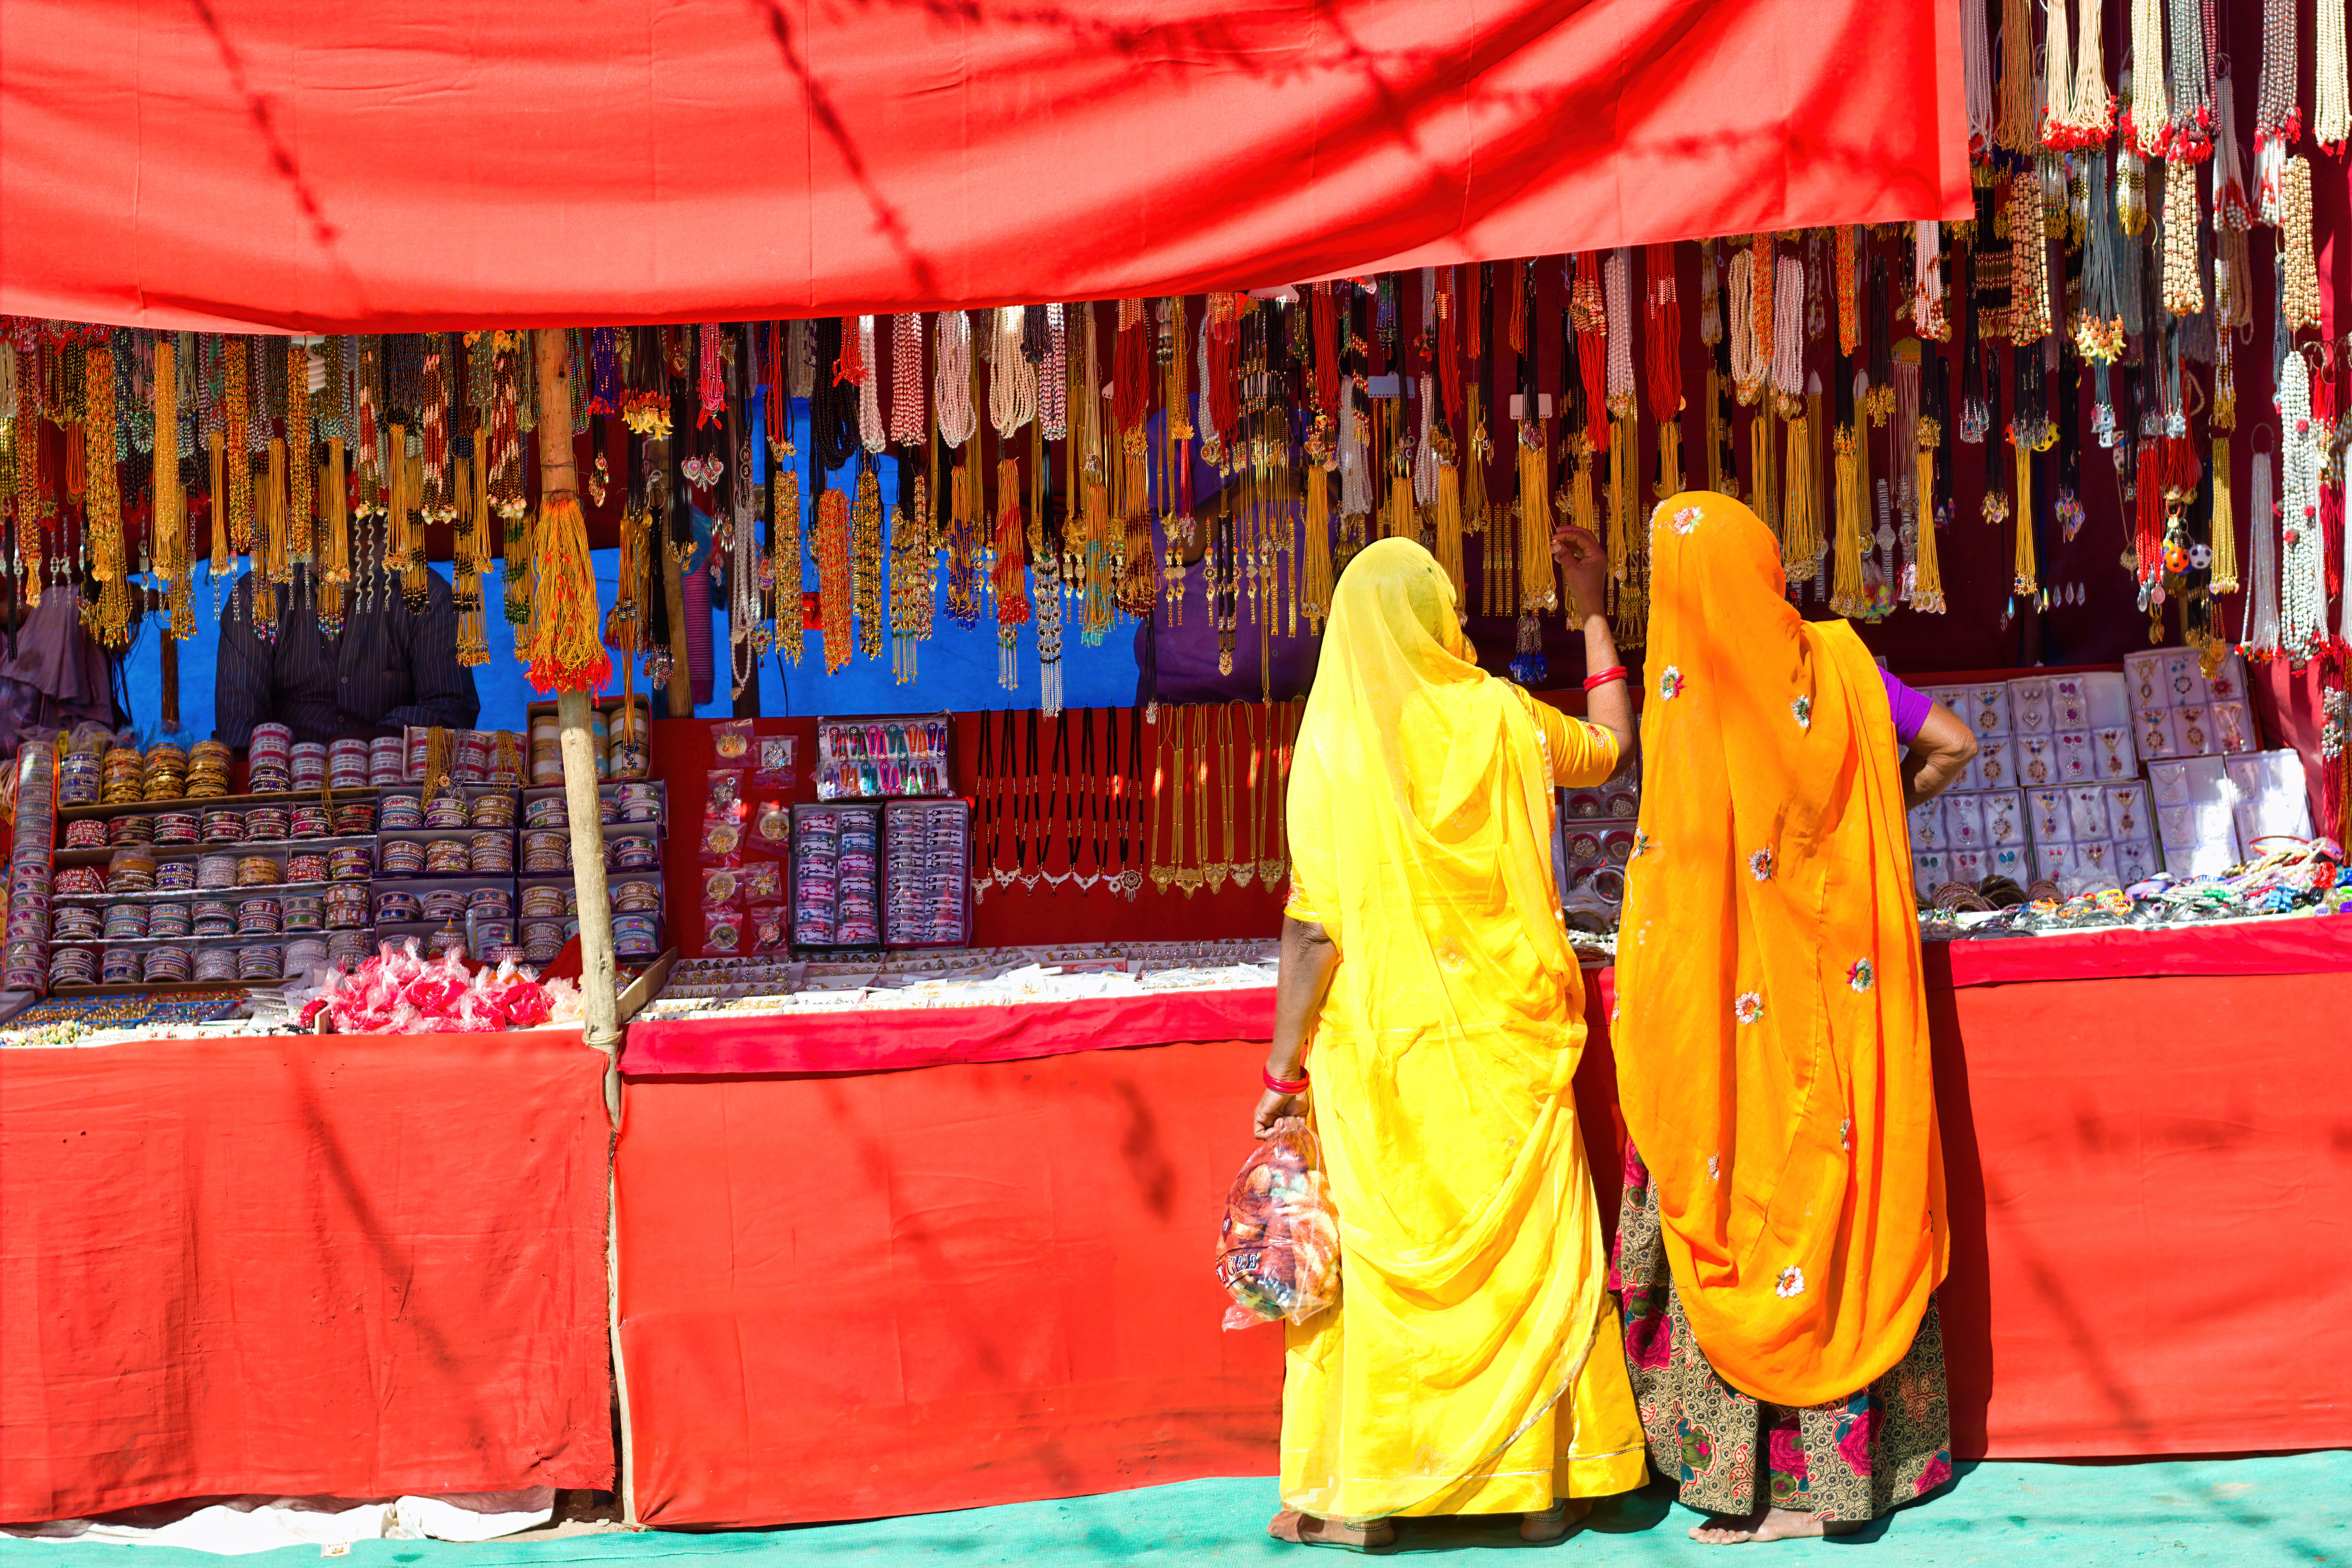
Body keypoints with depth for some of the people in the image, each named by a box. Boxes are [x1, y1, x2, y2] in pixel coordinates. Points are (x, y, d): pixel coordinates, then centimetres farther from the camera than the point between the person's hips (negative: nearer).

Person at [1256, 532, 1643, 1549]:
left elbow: (1313, 927, -10)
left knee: (1381, 1254, 5)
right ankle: (1542, 1482, 16)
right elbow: (1610, 747, 22)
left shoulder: (1332, 743, -8)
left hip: (1381, 1045, -2)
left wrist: (1284, 1068, -3)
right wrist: (1592, 610, 30)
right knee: (1530, 1250, 10)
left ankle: (1361, 1495, 10)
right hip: (1506, 1041, 2)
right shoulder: (1499, 719, 0)